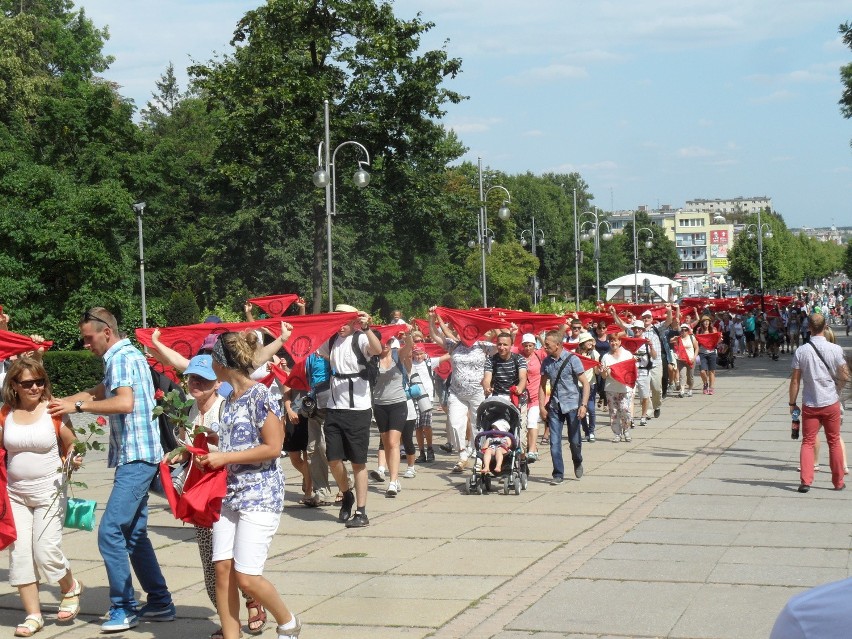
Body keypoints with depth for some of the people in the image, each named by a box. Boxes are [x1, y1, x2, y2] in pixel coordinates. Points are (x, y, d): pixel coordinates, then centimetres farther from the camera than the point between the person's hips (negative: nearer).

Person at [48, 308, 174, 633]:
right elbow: (99, 392, 28)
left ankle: (124, 608, -4)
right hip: (137, 457, 11)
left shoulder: (121, 358, -13)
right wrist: (60, 402, 17)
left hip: (136, 457, -11)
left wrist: (77, 405, -22)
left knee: (111, 531, -10)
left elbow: (124, 402, -28)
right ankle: (159, 603, 18)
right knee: (134, 533, 13)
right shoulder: (127, 356, 18)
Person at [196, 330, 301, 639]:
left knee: (246, 577, -9)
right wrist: (212, 457, 5)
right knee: (222, 568, 1)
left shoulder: (259, 396, -13)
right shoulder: (230, 399, 12)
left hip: (259, 497, -8)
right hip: (229, 494, 8)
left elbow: (273, 448, -17)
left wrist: (225, 458, -15)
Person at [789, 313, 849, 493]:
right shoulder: (835, 349, -9)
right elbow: (845, 377, -5)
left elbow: (795, 380, -5)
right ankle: (838, 482, 19)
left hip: (810, 405, 0)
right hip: (831, 403, 0)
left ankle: (805, 481, -3)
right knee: (834, 442, 12)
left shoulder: (801, 351, -7)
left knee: (807, 442, 7)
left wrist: (792, 403, 5)